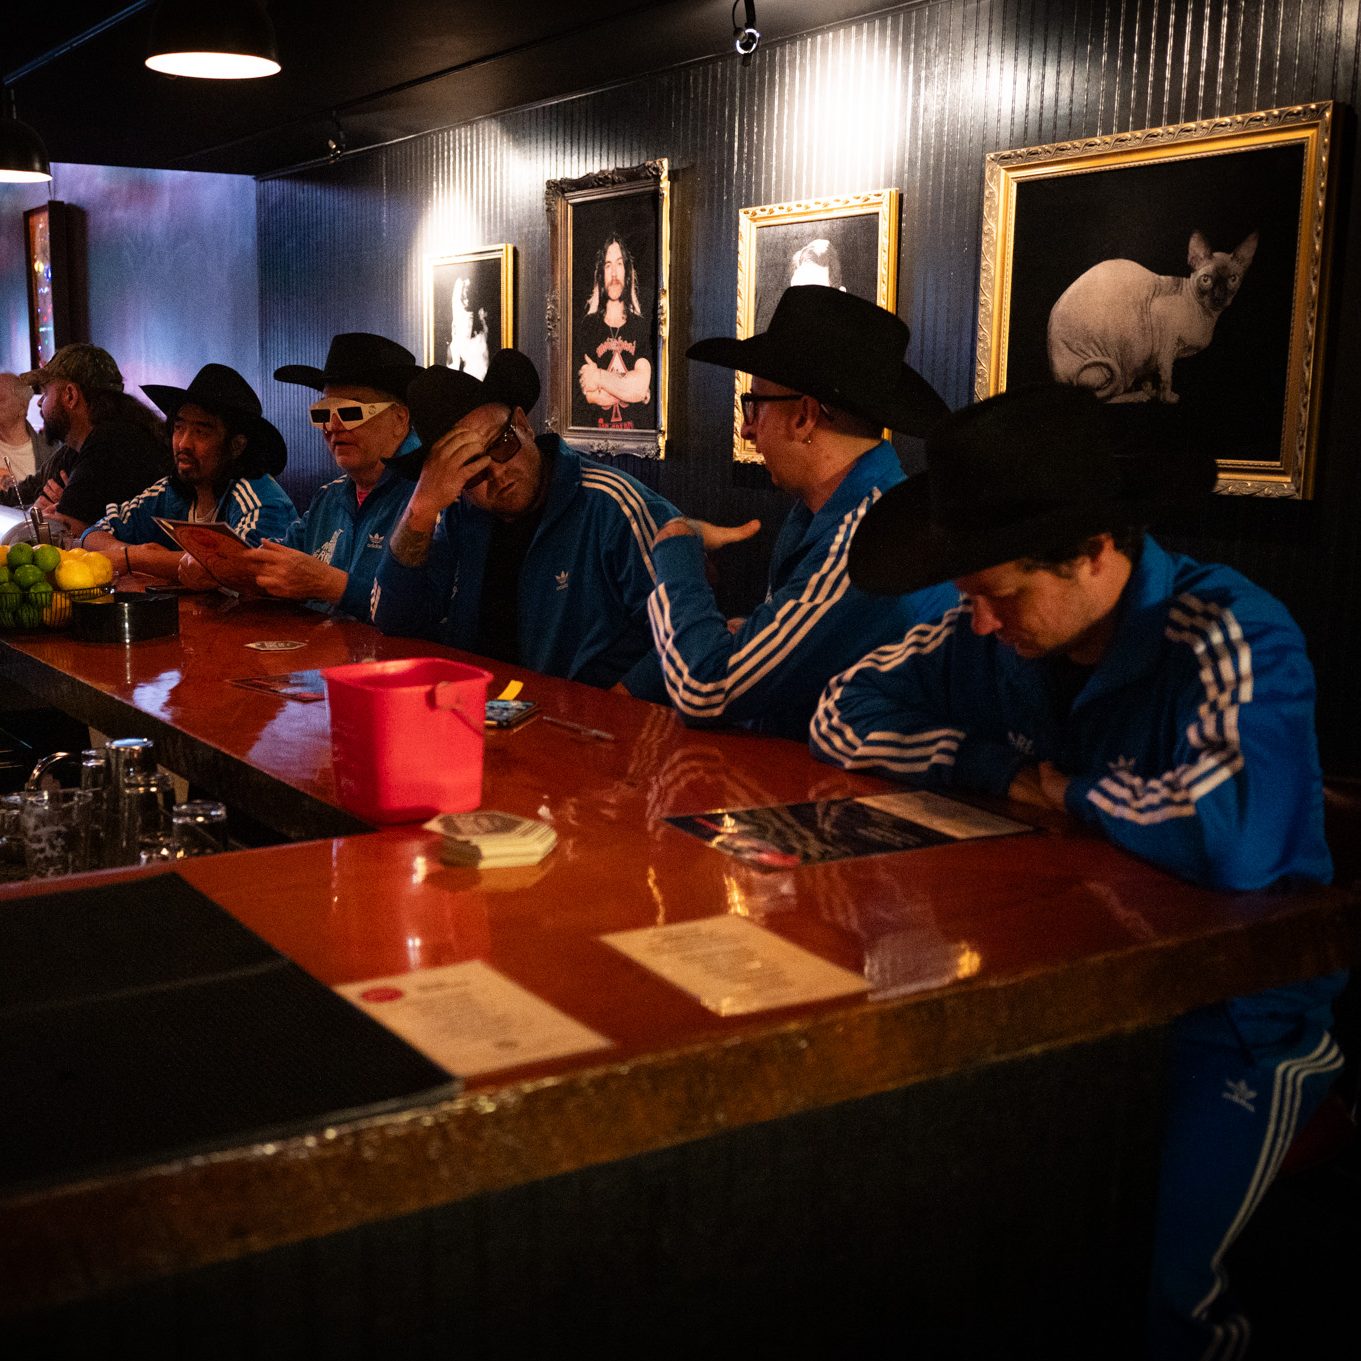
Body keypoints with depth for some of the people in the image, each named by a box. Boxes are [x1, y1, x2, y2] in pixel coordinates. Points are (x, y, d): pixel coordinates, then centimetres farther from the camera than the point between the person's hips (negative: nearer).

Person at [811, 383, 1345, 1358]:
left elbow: (1237, 838, -39)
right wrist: (1001, 767, -12)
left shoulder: (1228, 638, -24)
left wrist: (1063, 784, -21)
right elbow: (845, 714, 2)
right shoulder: (997, 633, -6)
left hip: (1233, 1021, -5)